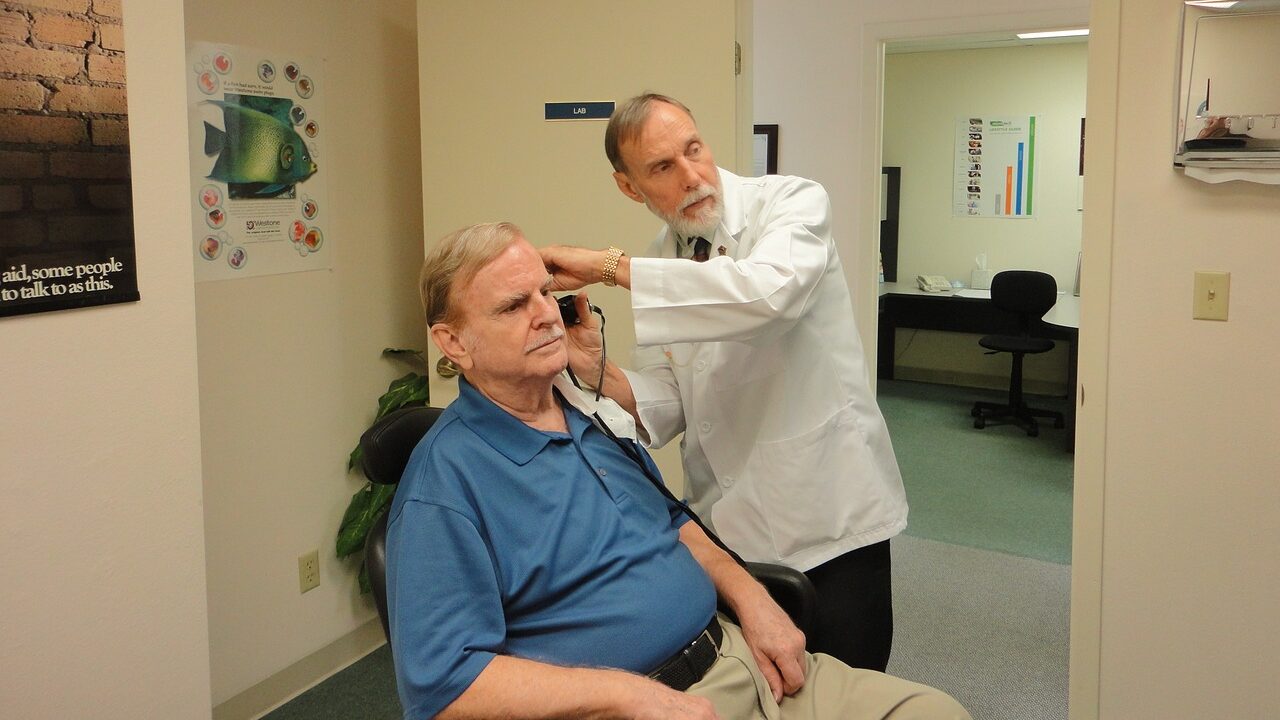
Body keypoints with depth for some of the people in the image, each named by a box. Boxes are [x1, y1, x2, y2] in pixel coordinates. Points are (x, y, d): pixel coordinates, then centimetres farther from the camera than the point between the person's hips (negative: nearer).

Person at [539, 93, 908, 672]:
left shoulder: (791, 203, -12)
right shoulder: (662, 264, 4)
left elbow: (767, 290, -36)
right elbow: (671, 406, 4)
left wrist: (610, 267, -31)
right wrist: (601, 373, -16)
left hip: (829, 514, -4)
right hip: (727, 524, 5)